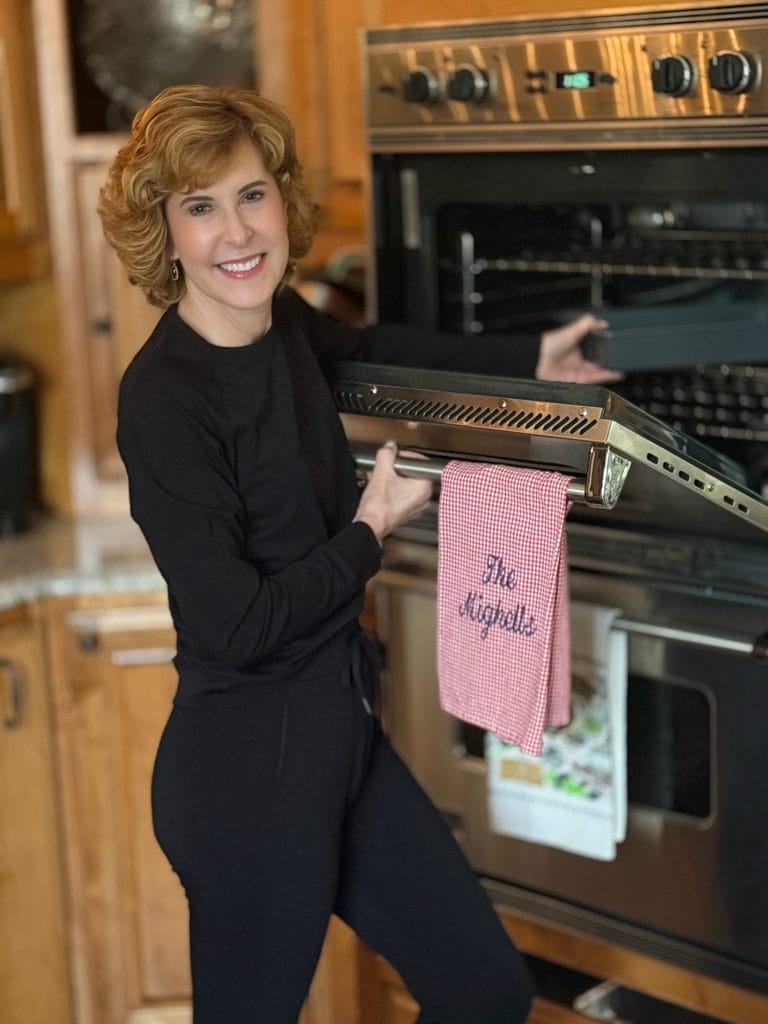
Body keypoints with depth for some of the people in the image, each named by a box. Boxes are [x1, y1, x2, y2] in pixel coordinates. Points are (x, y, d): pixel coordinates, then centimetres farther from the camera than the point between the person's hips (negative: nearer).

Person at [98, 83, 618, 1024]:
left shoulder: (283, 325, 2)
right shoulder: (162, 396, -21)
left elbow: (364, 348, 28)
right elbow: (231, 626, -23)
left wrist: (526, 363, 27)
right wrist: (371, 530, -10)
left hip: (341, 732, 8)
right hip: (247, 766, -8)